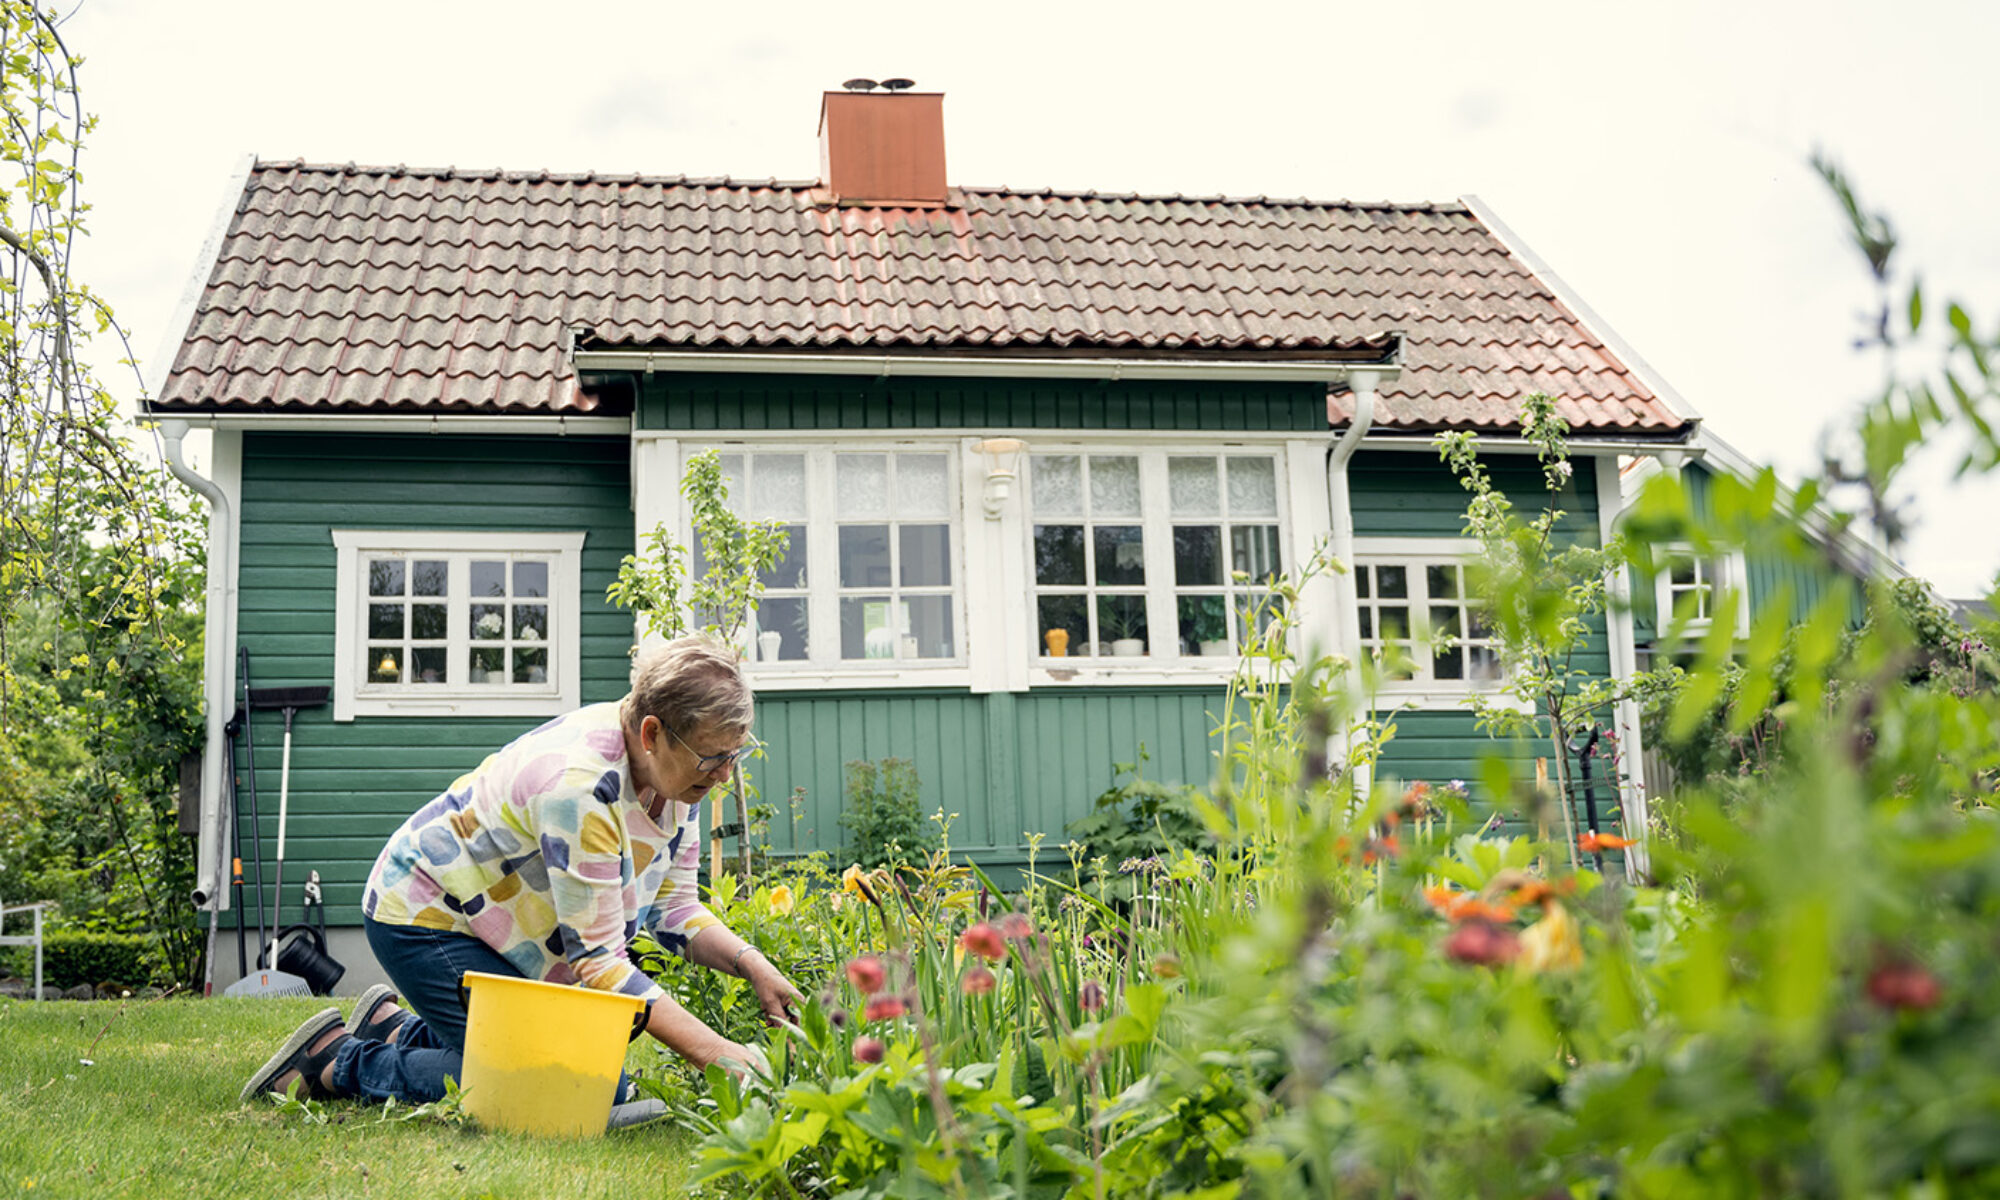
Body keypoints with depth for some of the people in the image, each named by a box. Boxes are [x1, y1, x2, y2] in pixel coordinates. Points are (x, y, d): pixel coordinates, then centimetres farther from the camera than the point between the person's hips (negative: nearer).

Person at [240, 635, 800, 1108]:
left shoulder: (678, 770, -8)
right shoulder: (579, 784, -35)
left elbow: (672, 907, 2)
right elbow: (596, 958, -33)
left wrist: (750, 964, -16)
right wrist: (715, 1052, -36)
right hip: (425, 918, -9)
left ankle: (394, 1024, 20)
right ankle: (338, 1059, -2)